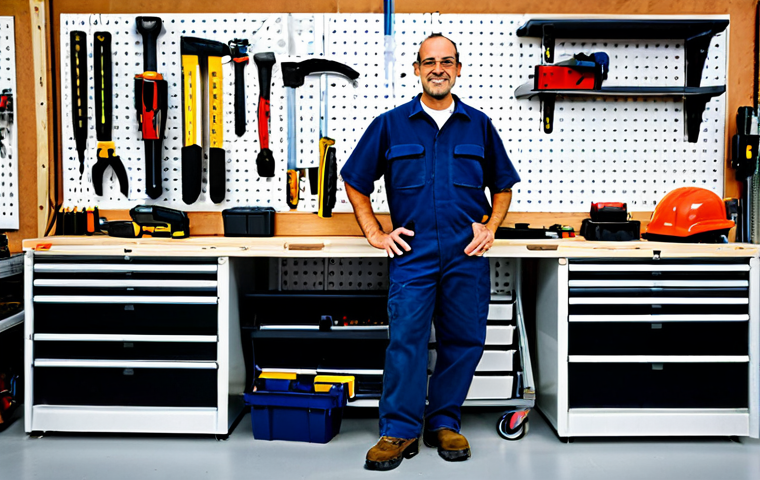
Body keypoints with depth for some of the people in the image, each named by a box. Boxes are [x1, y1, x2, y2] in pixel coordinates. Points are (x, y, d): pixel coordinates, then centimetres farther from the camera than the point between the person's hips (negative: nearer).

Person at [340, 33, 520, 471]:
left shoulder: (479, 125, 12)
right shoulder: (390, 125, 7)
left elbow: (503, 185, 21)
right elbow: (355, 182, 12)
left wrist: (490, 226, 5)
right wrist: (375, 233, 4)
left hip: (466, 254, 2)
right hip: (412, 252, -2)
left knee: (465, 340, 5)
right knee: (406, 338, -6)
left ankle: (444, 423, 21)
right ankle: (400, 431, 5)